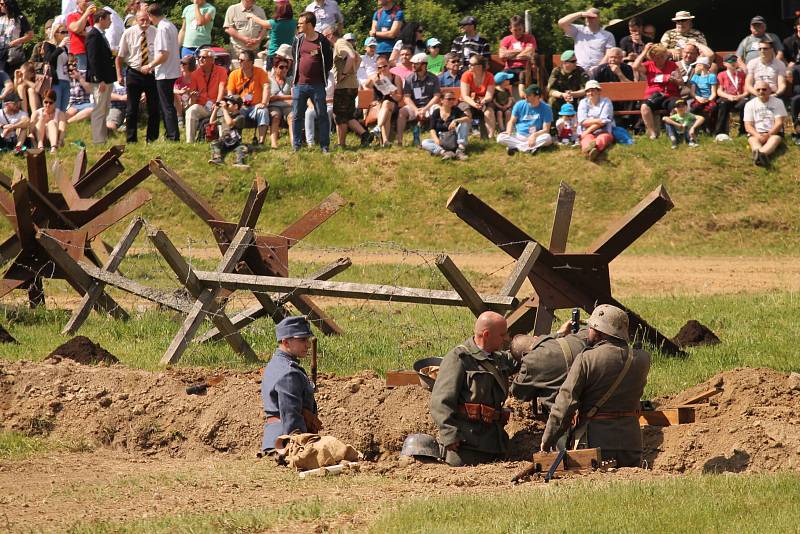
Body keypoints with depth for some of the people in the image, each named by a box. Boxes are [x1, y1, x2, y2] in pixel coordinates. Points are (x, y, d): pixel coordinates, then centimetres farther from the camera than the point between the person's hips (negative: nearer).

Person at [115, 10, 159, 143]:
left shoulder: (155, 33, -3)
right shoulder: (128, 34, -3)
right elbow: (120, 56, 3)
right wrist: (119, 75, -2)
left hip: (152, 74, 1)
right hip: (134, 74, -1)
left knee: (154, 108, 5)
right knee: (132, 109, 1)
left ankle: (152, 138, 16)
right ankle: (131, 139, 8)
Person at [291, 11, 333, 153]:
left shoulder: (323, 42, -3)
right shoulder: (298, 40, 6)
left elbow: (329, 62, 4)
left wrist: (323, 77, 1)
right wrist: (295, 77, 13)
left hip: (317, 86, -3)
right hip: (300, 85, 3)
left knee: (322, 116, 1)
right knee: (297, 116, 4)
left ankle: (325, 146, 7)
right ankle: (296, 146, 11)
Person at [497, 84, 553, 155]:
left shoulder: (545, 108, -5)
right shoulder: (519, 105, 3)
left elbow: (546, 130, -8)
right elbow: (512, 121, 8)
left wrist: (534, 135, -27)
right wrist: (509, 132, -14)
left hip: (535, 137, -2)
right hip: (518, 136, 2)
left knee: (547, 138, -35)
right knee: (500, 138, -26)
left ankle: (516, 147, -32)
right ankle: (529, 148, -33)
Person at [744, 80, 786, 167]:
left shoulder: (778, 102, 4)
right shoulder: (750, 104, 7)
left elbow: (779, 123, -3)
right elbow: (748, 126, 1)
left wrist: (768, 135, -17)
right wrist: (758, 136, -19)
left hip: (774, 133, -1)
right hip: (755, 134, 1)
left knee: (774, 140, -36)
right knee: (753, 140, -34)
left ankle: (757, 154, -71)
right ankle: (762, 156, -72)